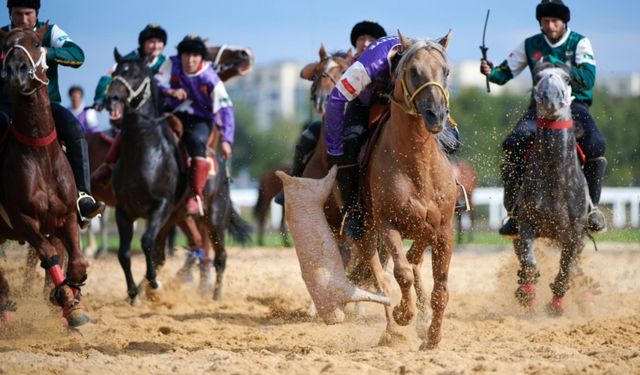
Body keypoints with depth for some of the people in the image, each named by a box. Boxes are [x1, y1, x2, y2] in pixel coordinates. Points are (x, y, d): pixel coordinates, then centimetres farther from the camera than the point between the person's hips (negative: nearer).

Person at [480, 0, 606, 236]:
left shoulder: (579, 43, -1)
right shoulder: (530, 46, 7)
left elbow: (588, 79, -14)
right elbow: (505, 73, 7)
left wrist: (559, 66, -26)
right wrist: (490, 72, -16)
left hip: (575, 104, -2)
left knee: (595, 144, -31)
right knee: (512, 145, -24)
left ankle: (592, 206, -14)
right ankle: (514, 213, -12)